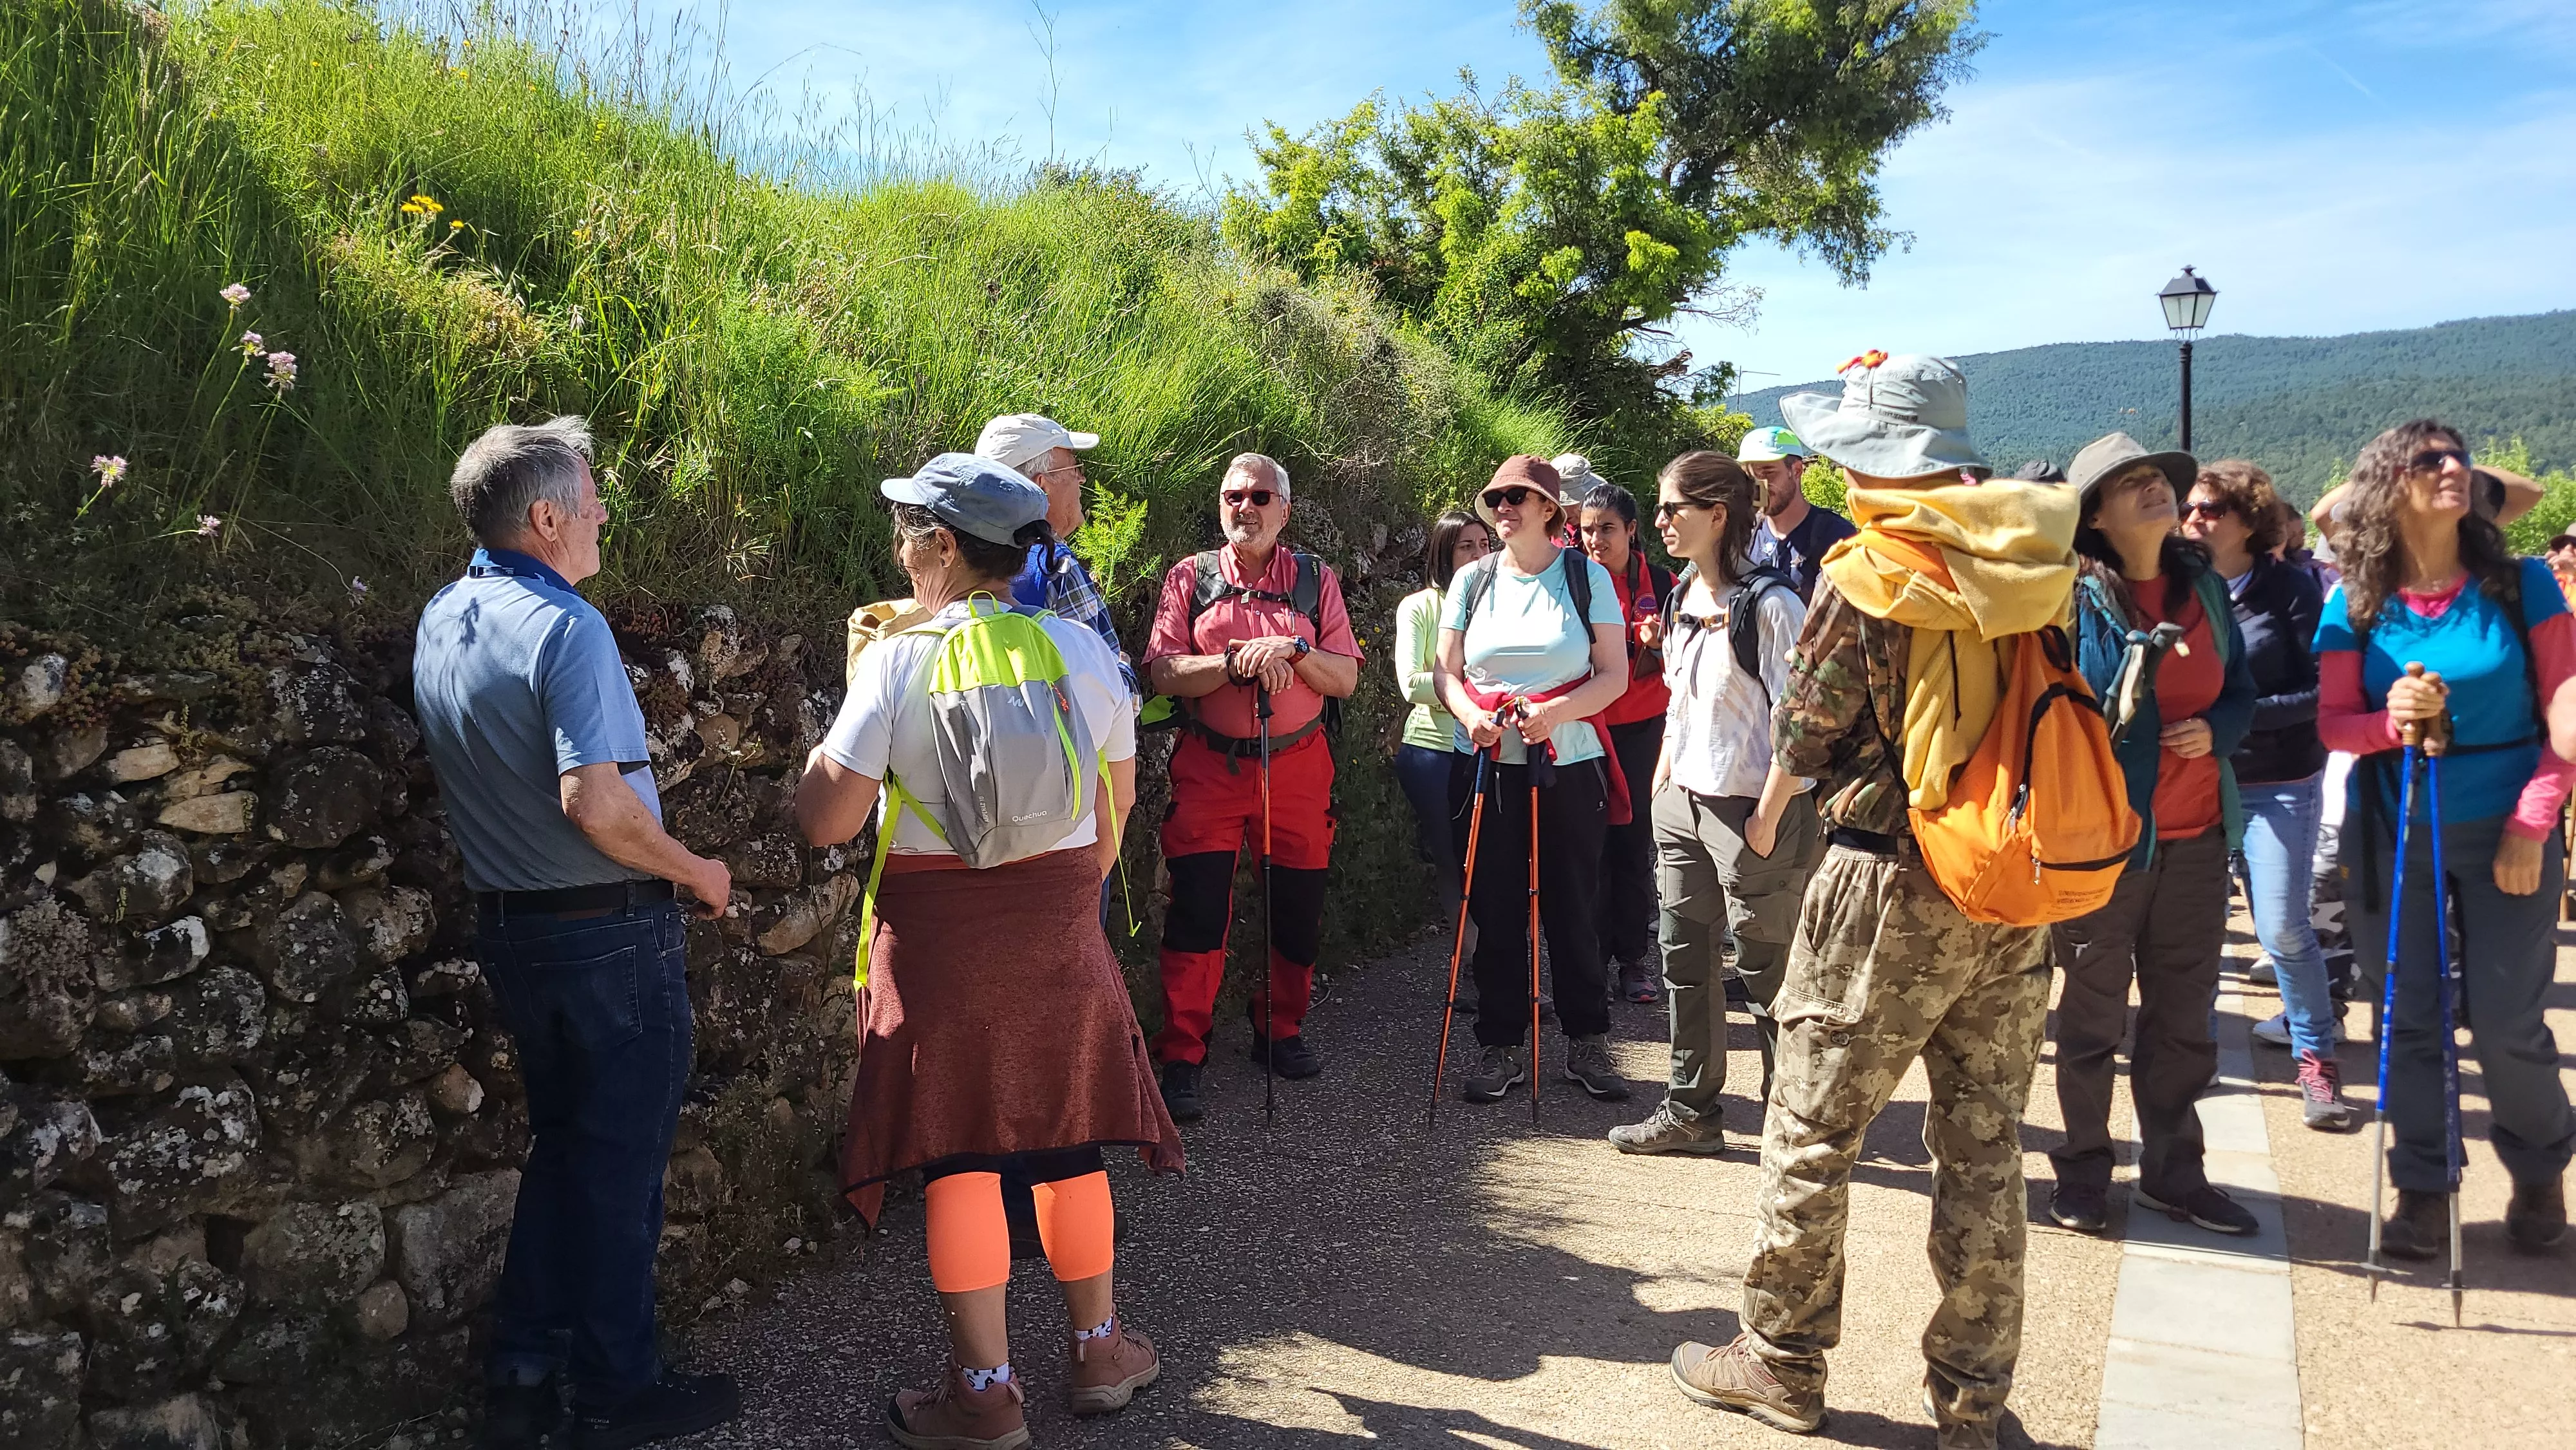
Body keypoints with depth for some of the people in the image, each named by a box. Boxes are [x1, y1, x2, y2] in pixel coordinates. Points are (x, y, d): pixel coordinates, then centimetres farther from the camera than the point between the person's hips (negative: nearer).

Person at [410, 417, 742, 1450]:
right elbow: (596, 802, -28)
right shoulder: (564, 628, -20)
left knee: (560, 1144, 21)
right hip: (609, 931, -8)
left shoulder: (441, 622, 6)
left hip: (509, 926, 8)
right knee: (621, 1160, 6)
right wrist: (695, 871, -14)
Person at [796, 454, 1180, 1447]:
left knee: (958, 1153, 6)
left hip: (939, 932, -3)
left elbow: (828, 821, -14)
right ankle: (1099, 1349, 30)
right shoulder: (1083, 649, -1)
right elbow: (1117, 804, 8)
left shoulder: (899, 659, -13)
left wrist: (816, 761, 6)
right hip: (1060, 928, 4)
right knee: (1068, 1135, 16)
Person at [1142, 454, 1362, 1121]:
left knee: (1298, 907, 8)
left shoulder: (1315, 580, 8)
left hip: (1298, 764, 2)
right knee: (1198, 909, -8)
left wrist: (1293, 649, -15)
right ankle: (1181, 1058, 0)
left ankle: (1280, 1032, 27)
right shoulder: (1190, 578, 5)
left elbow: (1345, 679, 2)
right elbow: (1162, 672, -6)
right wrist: (1238, 663, -17)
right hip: (1210, 766, -2)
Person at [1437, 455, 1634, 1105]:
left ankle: (1588, 1044, 17)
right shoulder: (1473, 580, 9)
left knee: (1573, 908, 3)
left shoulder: (1587, 576, 3)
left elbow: (1615, 674, -1)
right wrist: (1470, 714, -13)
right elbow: (1446, 672, 9)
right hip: (1486, 765, 2)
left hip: (1570, 765, -2)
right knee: (1495, 910, 4)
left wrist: (1557, 712, -18)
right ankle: (1500, 1048, 15)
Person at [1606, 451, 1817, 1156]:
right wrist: (1661, 789, 14)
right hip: (1684, 807, 8)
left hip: (1752, 812, -8)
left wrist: (1768, 820, -17)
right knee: (1684, 962, 13)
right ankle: (1690, 1112, 25)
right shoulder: (1684, 599, 9)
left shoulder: (1768, 604, -16)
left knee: (1768, 973, 4)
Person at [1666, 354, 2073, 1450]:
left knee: (1811, 1135, 9)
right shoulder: (2038, 561, 2)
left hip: (1890, 887, -5)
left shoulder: (1865, 579, -12)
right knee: (1984, 1148, 13)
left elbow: (1802, 741, -7)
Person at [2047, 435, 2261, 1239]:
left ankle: (2174, 1169, 28)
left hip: (2196, 836, 5)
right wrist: (2112, 714, -26)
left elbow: (2240, 689, 12)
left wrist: (2215, 732, -7)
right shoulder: (2072, 597, -11)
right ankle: (2084, 1167, 24)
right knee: (2093, 1013, 9)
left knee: (2183, 1014, 13)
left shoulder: (2204, 586, 6)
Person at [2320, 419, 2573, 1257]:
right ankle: (2423, 1189, 21)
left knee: (2508, 1025, 2)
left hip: (2505, 831, -1)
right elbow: (2332, 721, 0)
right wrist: (2390, 718, -22)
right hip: (2391, 835, 1)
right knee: (2409, 1021, 7)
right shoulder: (2354, 605, -2)